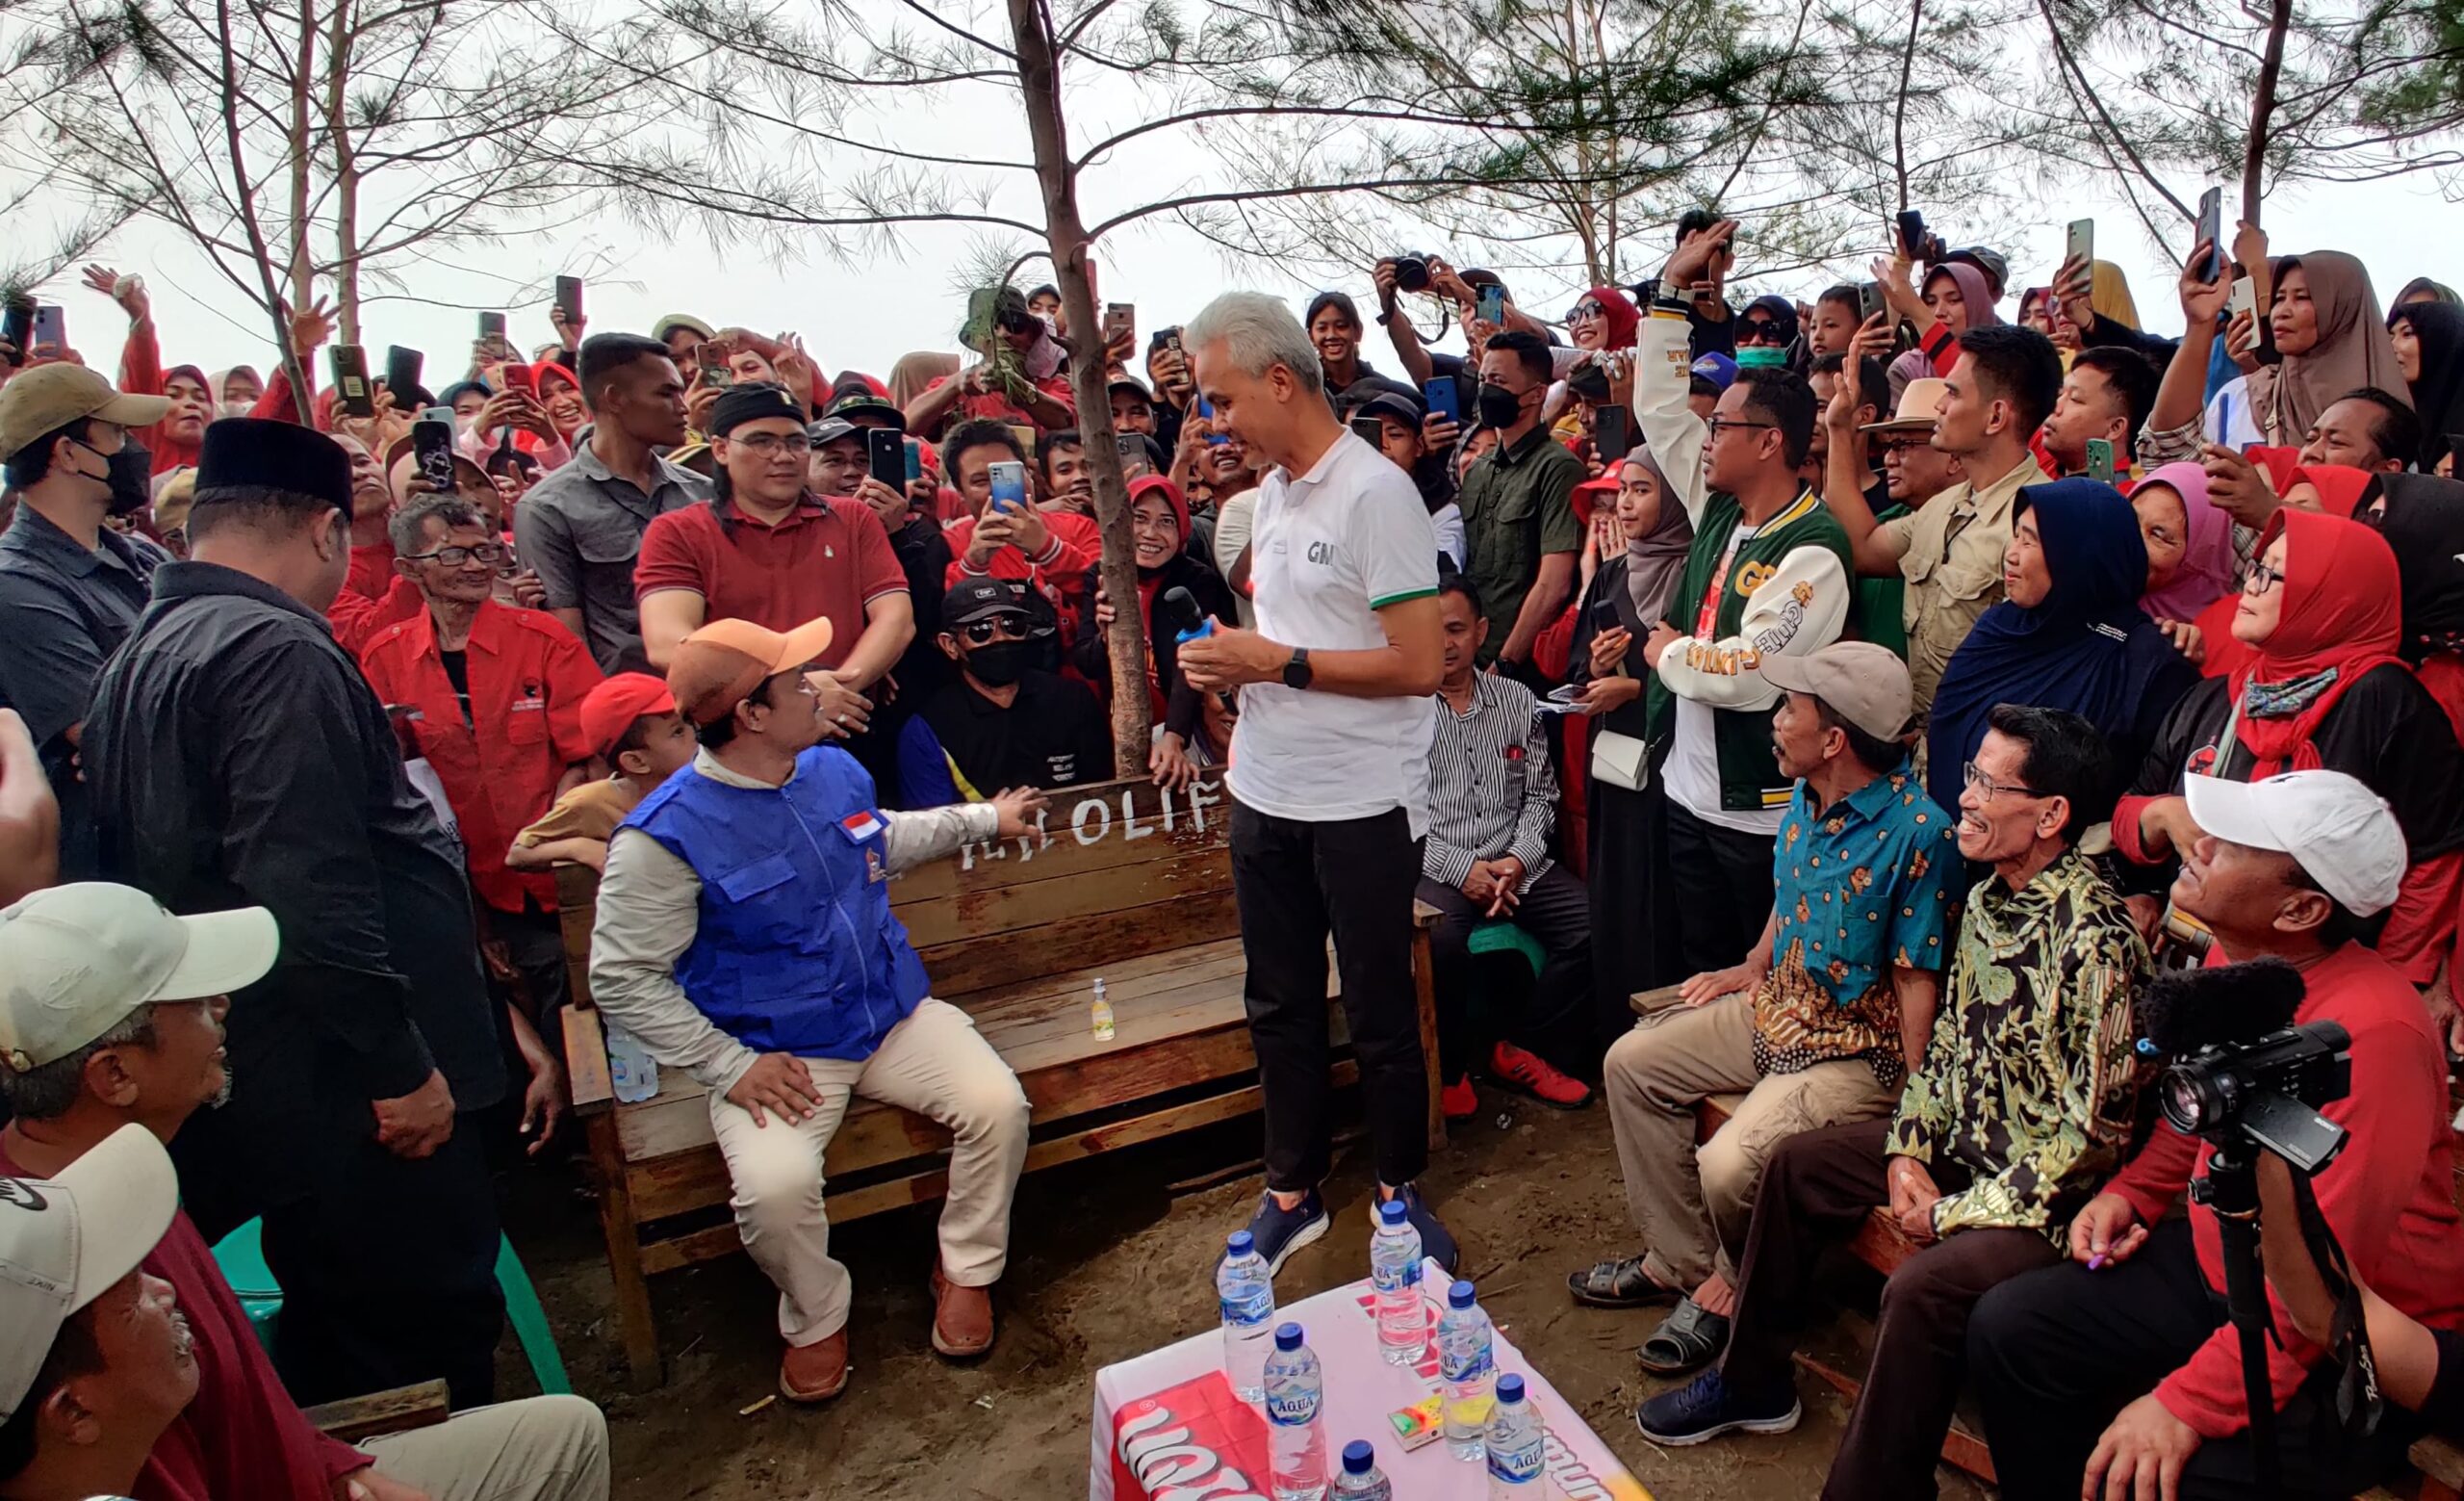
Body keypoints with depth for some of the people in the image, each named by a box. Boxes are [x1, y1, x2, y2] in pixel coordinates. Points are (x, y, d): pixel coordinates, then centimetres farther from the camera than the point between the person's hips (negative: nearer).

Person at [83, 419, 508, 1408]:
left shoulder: (141, 655, 14)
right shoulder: (276, 652, -18)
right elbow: (309, 895, -26)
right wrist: (402, 1066, -19)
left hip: (249, 1092, 10)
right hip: (341, 1084, -10)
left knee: (330, 1344, 24)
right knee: (429, 1349, 2)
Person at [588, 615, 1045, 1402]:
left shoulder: (835, 769, 3)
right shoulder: (665, 835, -18)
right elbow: (621, 980, -13)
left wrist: (984, 818, 32)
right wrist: (732, 1067, -18)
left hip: (897, 1012, 5)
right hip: (780, 1053, -5)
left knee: (999, 1106, -16)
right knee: (776, 1188, -29)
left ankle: (966, 1269, 13)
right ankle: (816, 1319, 7)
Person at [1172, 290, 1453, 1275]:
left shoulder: (1374, 492, -14)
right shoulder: (1271, 490, 11)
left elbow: (1419, 665, -20)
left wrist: (1276, 663, -18)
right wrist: (1232, 660, 5)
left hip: (1360, 802, -7)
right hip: (1265, 792, 8)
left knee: (1380, 1011, 8)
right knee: (1279, 1002, 16)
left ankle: (1400, 1188, 29)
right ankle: (1292, 1191, 32)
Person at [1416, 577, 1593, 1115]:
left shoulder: (1517, 701, 11)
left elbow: (1539, 794, 12)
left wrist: (1518, 860, -6)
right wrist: (1460, 868, -14)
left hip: (1514, 864, 5)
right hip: (1433, 868, -4)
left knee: (1594, 923, -18)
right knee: (1441, 941, -34)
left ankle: (1517, 1048, 3)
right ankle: (1447, 1067, -5)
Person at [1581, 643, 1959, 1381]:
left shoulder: (1919, 833, -24)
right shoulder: (1808, 796, 0)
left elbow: (1917, 981, -21)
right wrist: (1753, 967, 14)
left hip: (1856, 1052, -9)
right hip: (1777, 1008, 9)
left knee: (1727, 1167, -25)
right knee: (1631, 1063, 5)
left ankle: (1735, 1286, 12)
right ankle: (1678, 1260, 16)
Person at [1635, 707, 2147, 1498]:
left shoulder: (2092, 938, -26)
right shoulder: (1989, 897, 1)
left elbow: (2090, 1131, -24)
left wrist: (1958, 1213, -18)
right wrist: (1909, 1151, -2)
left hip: (2048, 1194, -9)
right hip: (1964, 1145, 9)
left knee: (1922, 1287, -32)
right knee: (1796, 1163, 10)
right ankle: (1752, 1383, 25)